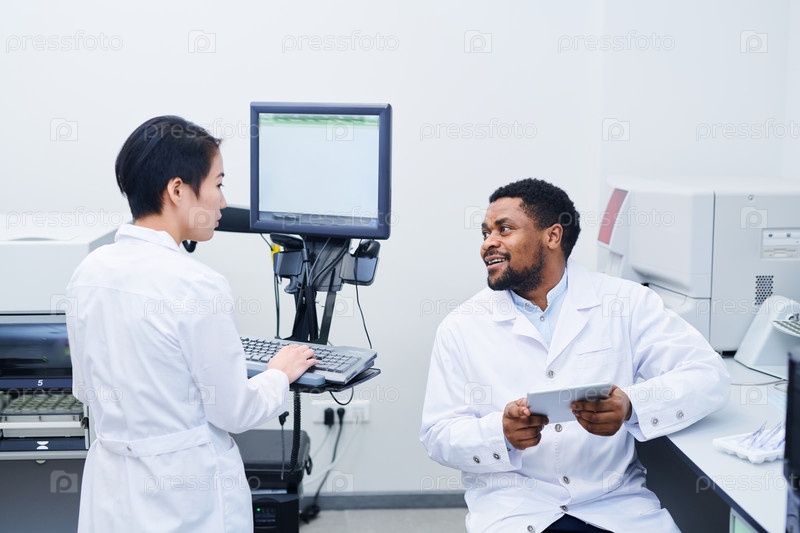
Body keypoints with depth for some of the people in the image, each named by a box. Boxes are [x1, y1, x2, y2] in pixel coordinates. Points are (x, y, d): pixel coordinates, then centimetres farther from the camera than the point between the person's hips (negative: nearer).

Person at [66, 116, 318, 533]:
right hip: (185, 494, -6)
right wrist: (281, 374, 4)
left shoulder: (88, 271, -3)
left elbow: (85, 388, 9)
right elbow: (235, 412, -14)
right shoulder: (197, 286, -22)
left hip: (110, 486, 6)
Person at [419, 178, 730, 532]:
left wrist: (631, 406, -20)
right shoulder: (462, 327, 6)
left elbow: (709, 374, -1)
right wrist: (500, 433, -17)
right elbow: (438, 435, 4)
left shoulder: (626, 302, 5)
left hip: (616, 503, 2)